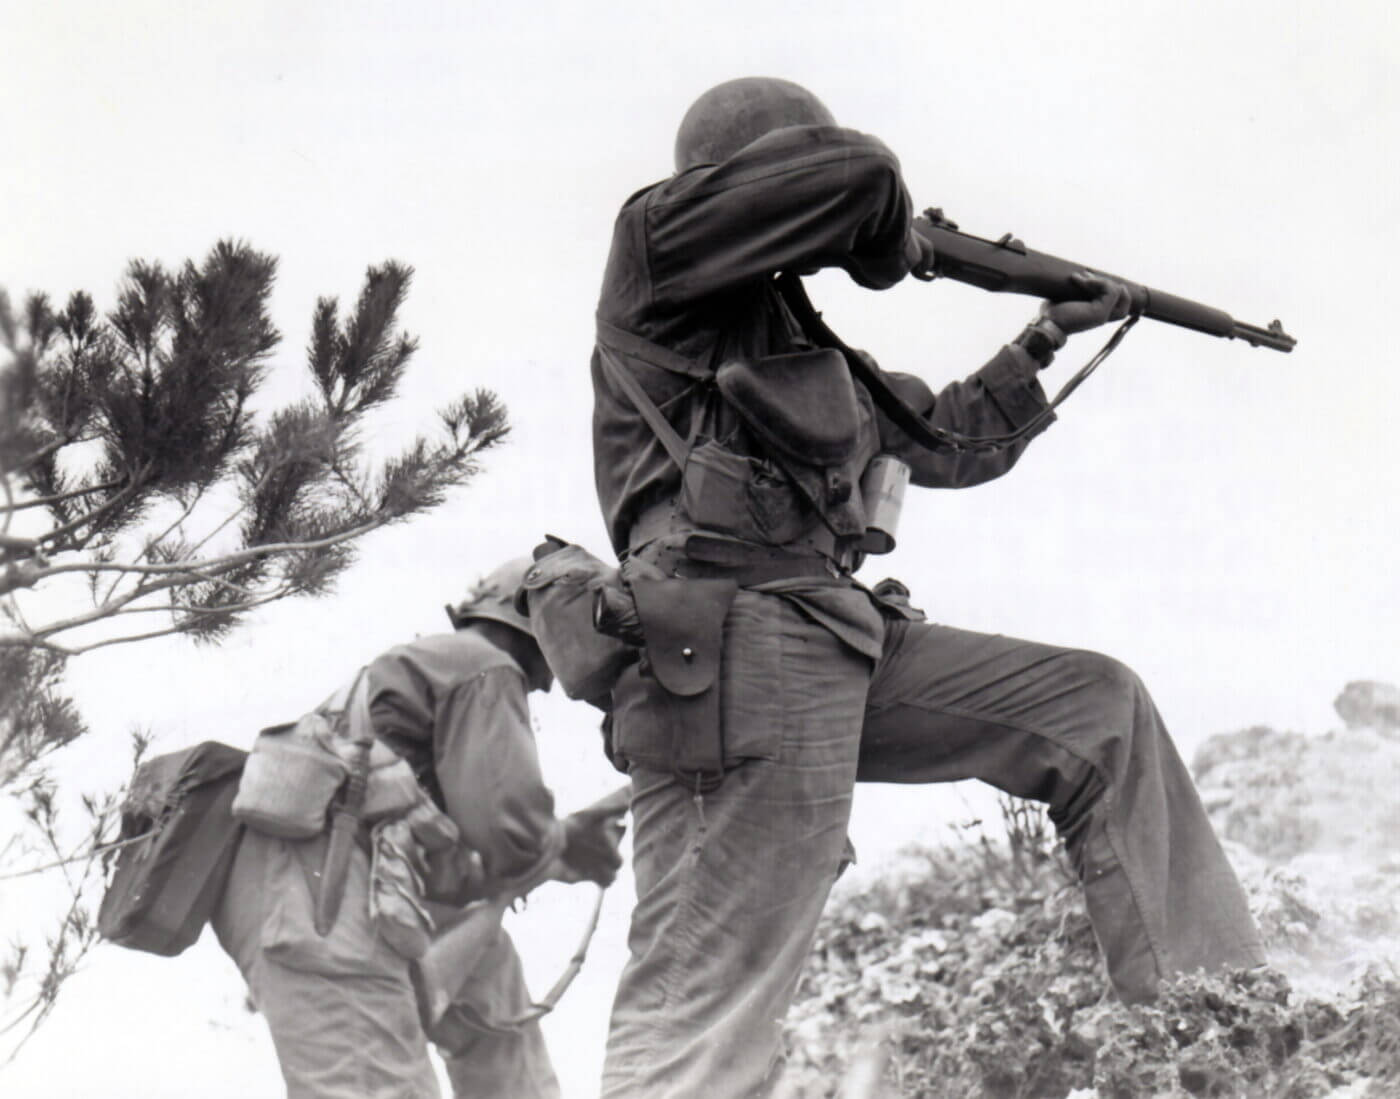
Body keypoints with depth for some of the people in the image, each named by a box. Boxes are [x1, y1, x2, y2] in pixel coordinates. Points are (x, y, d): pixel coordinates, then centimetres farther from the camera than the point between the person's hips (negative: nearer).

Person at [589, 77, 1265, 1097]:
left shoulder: (814, 350, 27)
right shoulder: (655, 244, 3)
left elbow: (951, 438, 38)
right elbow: (851, 174, -10)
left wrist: (1047, 339, 35)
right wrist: (894, 244, 10)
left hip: (844, 646, 9)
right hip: (735, 640, -9)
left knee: (1097, 704, 13)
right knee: (704, 1012, -16)